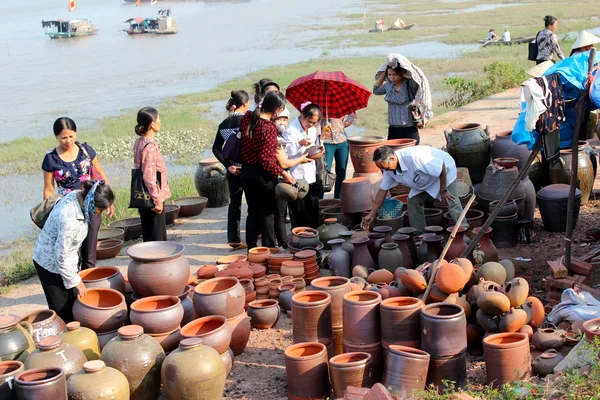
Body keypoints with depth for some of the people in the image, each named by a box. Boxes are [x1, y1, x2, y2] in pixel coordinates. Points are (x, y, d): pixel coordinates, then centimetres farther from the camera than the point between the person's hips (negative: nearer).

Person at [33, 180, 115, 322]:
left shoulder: (78, 196, -12)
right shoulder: (69, 219, -37)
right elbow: (61, 257, -27)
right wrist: (76, 281, -15)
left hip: (65, 258, 9)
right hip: (51, 263, -8)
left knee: (74, 303, 15)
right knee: (63, 311, 1)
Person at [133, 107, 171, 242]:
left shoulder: (140, 142, 7)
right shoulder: (149, 146, -21)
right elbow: (149, 177, -24)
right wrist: (157, 200, -18)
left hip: (144, 197, 9)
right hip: (151, 198, -9)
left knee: (149, 236, 17)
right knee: (157, 238, 0)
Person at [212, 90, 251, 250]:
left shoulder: (224, 124, 5)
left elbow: (216, 149, 1)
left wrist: (228, 165, -2)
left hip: (233, 169, 5)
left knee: (234, 203, 10)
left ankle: (234, 239, 10)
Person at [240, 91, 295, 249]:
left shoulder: (247, 118, -3)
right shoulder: (269, 128, -23)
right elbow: (267, 160, -24)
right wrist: (282, 173, -16)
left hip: (246, 172, 7)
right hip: (263, 175, -7)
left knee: (252, 212, 17)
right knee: (267, 214, 7)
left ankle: (251, 248, 25)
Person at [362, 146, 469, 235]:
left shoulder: (413, 157, -41)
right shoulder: (389, 168, -15)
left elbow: (441, 167, -32)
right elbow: (383, 190, -3)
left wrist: (443, 190, -22)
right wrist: (371, 214, -4)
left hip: (445, 169, -7)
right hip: (426, 180, 8)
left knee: (452, 203, -18)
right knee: (413, 201, -2)